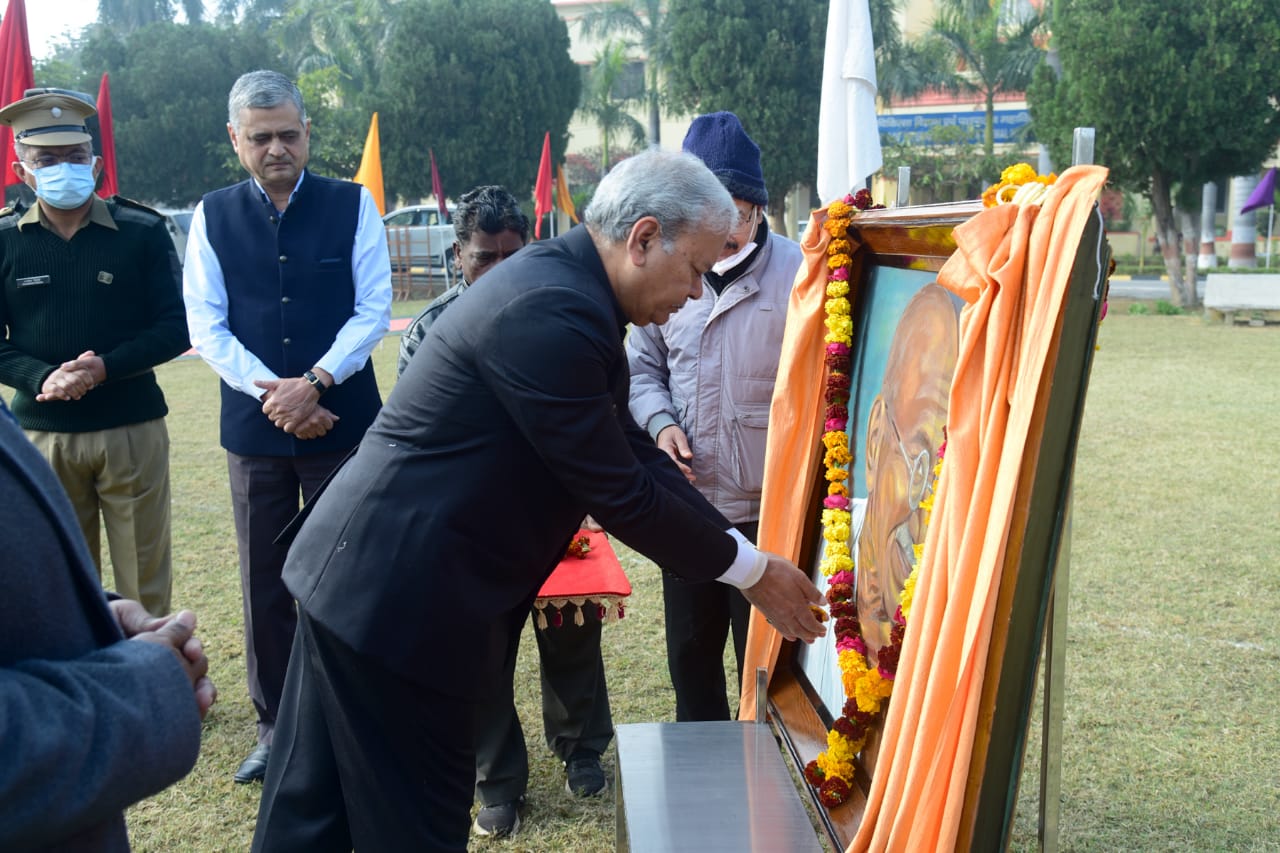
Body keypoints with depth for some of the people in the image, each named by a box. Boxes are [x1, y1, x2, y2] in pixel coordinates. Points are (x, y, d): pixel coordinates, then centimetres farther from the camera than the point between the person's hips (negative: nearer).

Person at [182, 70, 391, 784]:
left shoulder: (352, 205, 0)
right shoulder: (213, 216, 5)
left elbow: (374, 311, -4)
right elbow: (205, 325, 1)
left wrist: (315, 383, -16)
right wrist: (272, 392, -11)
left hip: (342, 422, -2)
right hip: (255, 427, 2)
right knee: (265, 584, 9)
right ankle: (276, 726, 23)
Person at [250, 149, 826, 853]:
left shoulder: (562, 282, 9)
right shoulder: (550, 313, -23)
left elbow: (630, 450, 11)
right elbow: (619, 495, -19)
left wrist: (745, 555, 8)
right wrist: (751, 570, -6)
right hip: (396, 599, -10)